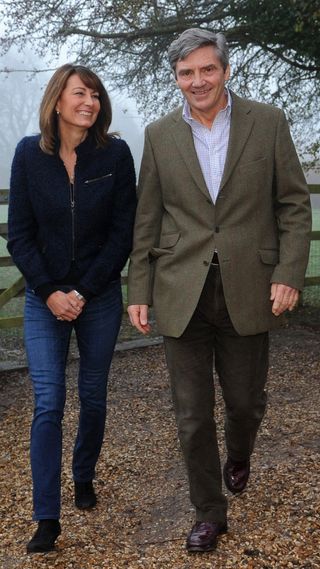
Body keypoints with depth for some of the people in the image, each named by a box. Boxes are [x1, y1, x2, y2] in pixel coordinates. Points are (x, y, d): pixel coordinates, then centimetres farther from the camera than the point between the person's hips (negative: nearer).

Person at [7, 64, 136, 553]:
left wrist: (84, 292, -10)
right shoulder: (29, 154, -4)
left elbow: (123, 232, -5)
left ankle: (84, 476, 38)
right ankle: (47, 518, 1)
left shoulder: (115, 154, -5)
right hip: (45, 298, 0)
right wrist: (50, 292, -11)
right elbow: (19, 234, -2)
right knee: (48, 404, -5)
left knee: (93, 397, 12)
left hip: (100, 296, 1)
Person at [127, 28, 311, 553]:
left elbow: (294, 204, 1)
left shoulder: (267, 122, 0)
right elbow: (147, 220, 7)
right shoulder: (159, 135, 5)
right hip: (182, 294, 1)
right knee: (193, 415, 6)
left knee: (246, 401, 13)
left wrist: (289, 275, -9)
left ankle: (239, 455, 49)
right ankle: (209, 513, 26)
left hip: (247, 292, -1)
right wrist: (139, 292, 4)